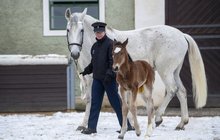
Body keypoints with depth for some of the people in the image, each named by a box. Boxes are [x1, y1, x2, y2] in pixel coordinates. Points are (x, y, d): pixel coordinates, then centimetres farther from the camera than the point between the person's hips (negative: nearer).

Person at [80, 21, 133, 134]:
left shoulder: (110, 44, -9)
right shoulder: (95, 46, 14)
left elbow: (113, 61, -15)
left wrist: (109, 74, -24)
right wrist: (86, 71, 10)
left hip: (109, 79, -7)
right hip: (97, 78, 7)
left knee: (115, 102, -2)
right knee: (95, 103, 5)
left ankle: (126, 125, 6)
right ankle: (91, 127, 6)